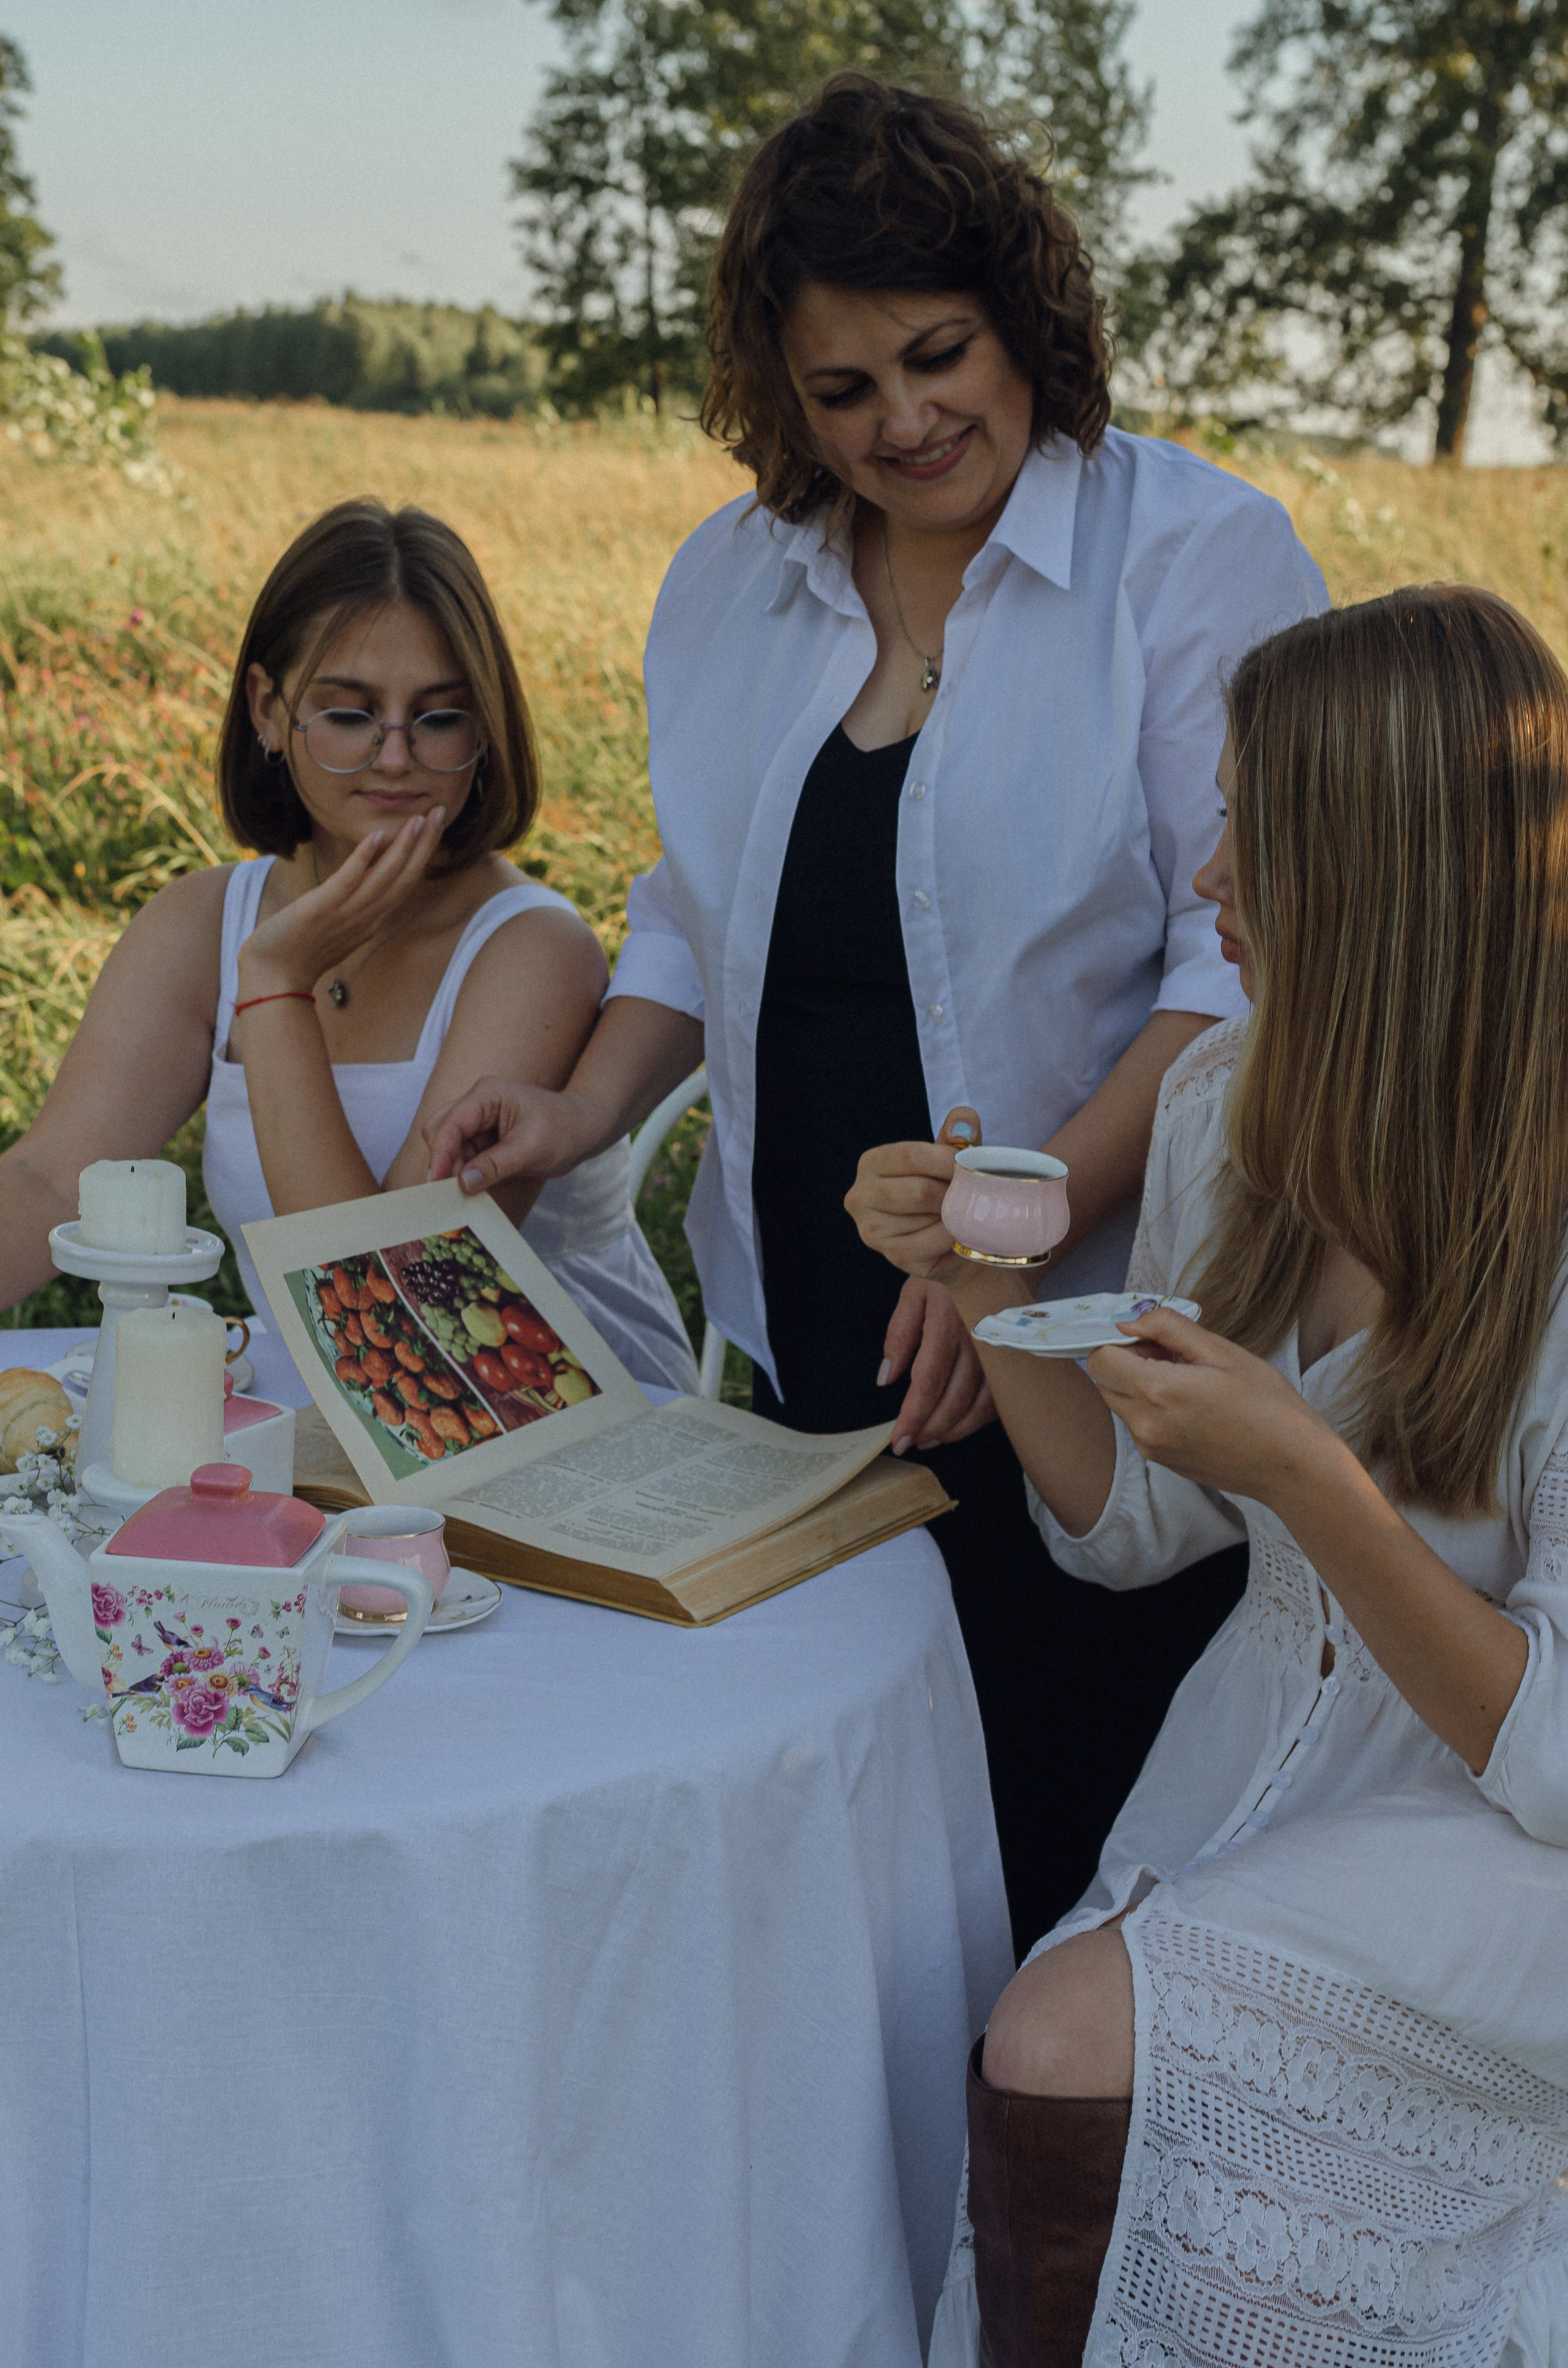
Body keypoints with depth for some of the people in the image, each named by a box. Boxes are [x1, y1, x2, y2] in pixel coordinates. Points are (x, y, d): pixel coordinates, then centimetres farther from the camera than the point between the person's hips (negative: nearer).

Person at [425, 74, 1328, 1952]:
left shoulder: (1199, 558, -5)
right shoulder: (730, 580, 12)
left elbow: (1250, 965, -11)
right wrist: (594, 1108, 3)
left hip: (1084, 1359, -4)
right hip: (800, 1350, 5)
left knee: (1060, 1852, -2)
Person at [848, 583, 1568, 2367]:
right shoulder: (1229, 1109, -1)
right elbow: (1130, 1527, 9)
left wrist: (1309, 1480, -31)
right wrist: (988, 1287, -7)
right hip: (1262, 1754, 6)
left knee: (1064, 2051, -24)